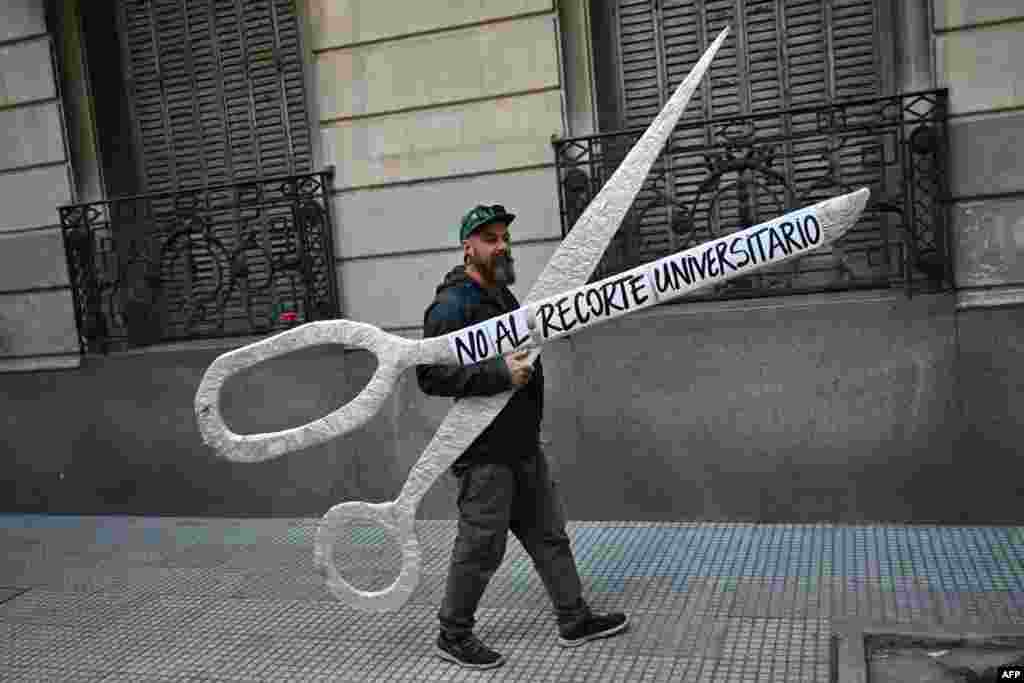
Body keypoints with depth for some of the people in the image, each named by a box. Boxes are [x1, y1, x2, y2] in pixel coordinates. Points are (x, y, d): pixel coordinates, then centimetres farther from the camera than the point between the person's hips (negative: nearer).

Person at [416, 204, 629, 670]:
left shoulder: (503, 296, 15)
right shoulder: (452, 305, -15)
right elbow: (431, 374, -24)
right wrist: (500, 373, -27)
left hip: (523, 445, 9)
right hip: (484, 452, -9)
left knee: (549, 535, 16)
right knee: (481, 547, 2)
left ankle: (574, 620, 30)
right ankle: (453, 635, 21)